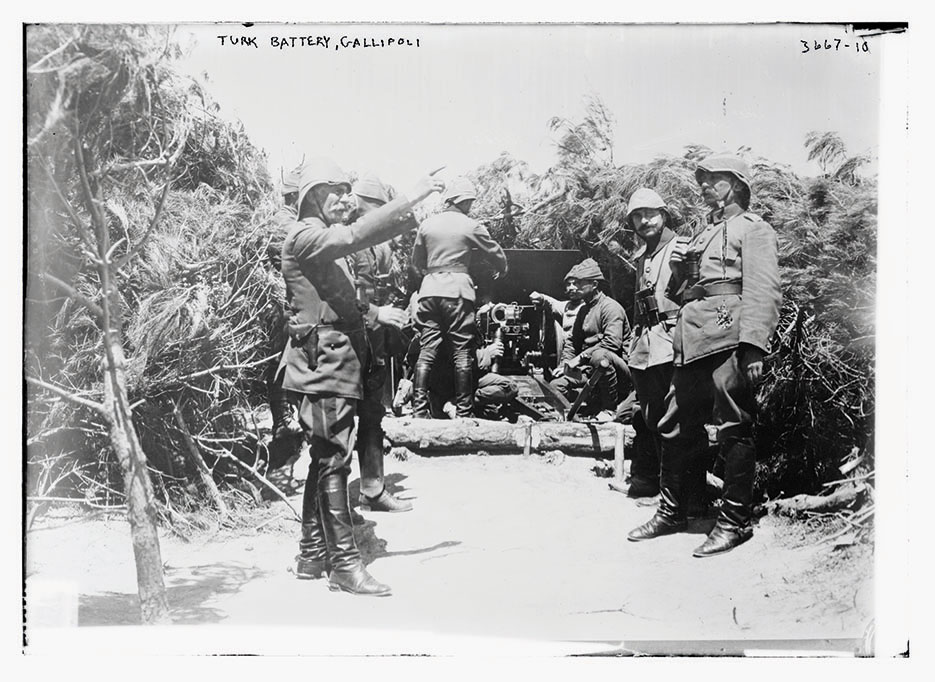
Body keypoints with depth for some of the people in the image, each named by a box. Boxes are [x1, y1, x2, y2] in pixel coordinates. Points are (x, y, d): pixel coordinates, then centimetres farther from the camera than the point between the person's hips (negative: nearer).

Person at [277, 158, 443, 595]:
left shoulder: (325, 241, 24)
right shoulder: (306, 235, -9)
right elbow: (354, 236, -29)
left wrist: (374, 313, 17)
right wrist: (409, 201, -27)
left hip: (335, 361, 11)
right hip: (324, 361, -11)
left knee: (325, 460, 12)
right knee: (333, 460, -10)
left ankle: (312, 556, 20)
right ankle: (344, 564, -6)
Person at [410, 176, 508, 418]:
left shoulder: (427, 225, 9)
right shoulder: (471, 226, -1)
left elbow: (417, 260, 18)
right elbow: (496, 254, 8)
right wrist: (501, 270, 29)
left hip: (429, 289, 4)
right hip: (457, 289, -4)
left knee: (427, 350, 4)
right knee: (462, 352, 0)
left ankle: (419, 408, -1)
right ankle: (463, 410, 1)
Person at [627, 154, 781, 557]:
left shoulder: (752, 228, 2)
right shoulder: (703, 233, 26)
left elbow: (763, 292, -10)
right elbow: (679, 293, 28)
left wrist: (754, 346, -21)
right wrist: (679, 271, 7)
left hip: (728, 341, -8)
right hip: (692, 342, 8)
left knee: (734, 429, -3)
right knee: (675, 427, 9)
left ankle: (735, 521, 6)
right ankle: (671, 512, 21)